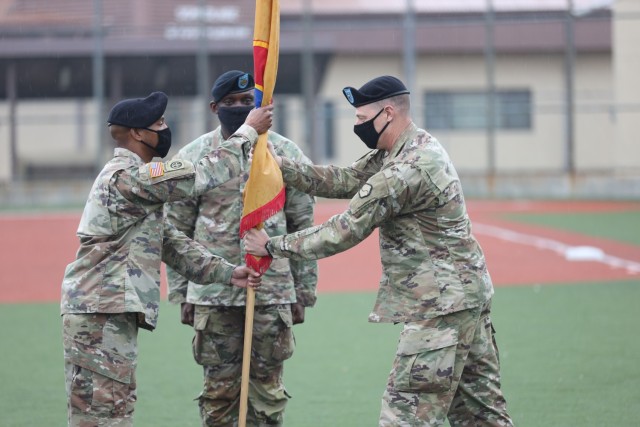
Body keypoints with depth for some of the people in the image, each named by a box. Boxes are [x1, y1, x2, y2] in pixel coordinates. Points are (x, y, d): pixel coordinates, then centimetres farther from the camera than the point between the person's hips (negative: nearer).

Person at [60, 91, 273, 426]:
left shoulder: (133, 177, 19)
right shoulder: (128, 175, -14)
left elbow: (169, 242, 18)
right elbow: (200, 178, -17)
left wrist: (225, 272, 9)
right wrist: (249, 132, -7)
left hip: (112, 313, 11)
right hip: (100, 314, -11)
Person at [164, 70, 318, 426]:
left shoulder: (286, 153, 5)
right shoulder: (192, 157, 4)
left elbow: (303, 226, 7)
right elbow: (177, 232, 7)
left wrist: (304, 291, 4)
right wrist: (181, 294, 3)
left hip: (273, 290, 0)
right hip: (213, 293, 0)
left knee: (267, 391, 4)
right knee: (219, 391, 4)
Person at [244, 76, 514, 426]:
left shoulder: (406, 170, -22)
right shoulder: (415, 146, 10)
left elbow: (344, 232, -19)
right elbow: (346, 181, 9)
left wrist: (273, 246, -10)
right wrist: (283, 167, -2)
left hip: (440, 305, -10)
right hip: (467, 292, 10)